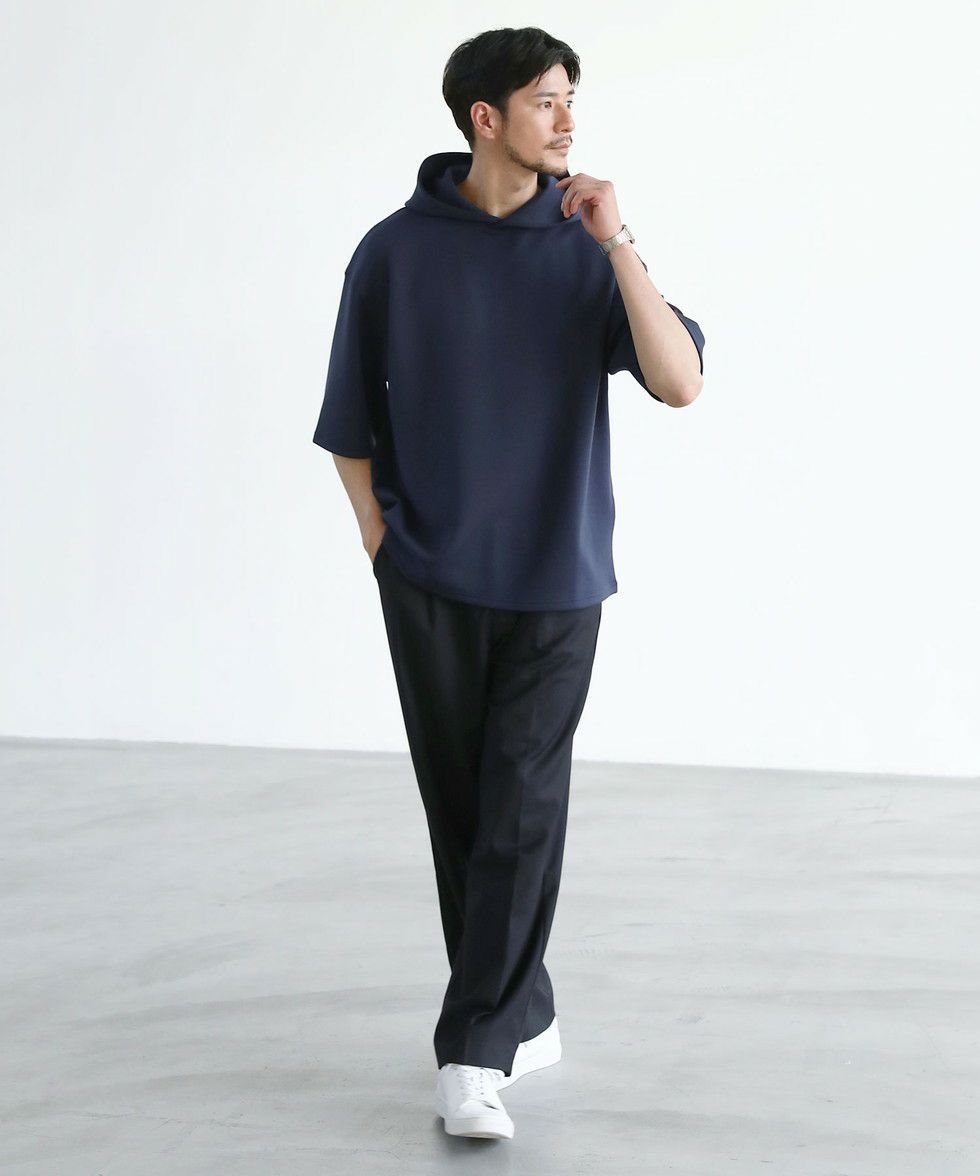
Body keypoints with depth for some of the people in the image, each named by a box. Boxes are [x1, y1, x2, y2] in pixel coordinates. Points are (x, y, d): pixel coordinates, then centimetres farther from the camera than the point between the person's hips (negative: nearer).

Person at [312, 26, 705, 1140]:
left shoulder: (586, 246, 0)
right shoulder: (394, 252, -1)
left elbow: (680, 381, -13)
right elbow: (349, 424, 7)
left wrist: (617, 240, -17)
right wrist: (383, 547, 1)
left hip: (554, 584, 0)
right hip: (431, 588, 1)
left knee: (520, 814, -6)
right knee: (462, 812, 9)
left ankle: (473, 1051, -1)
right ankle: (523, 1015, 26)